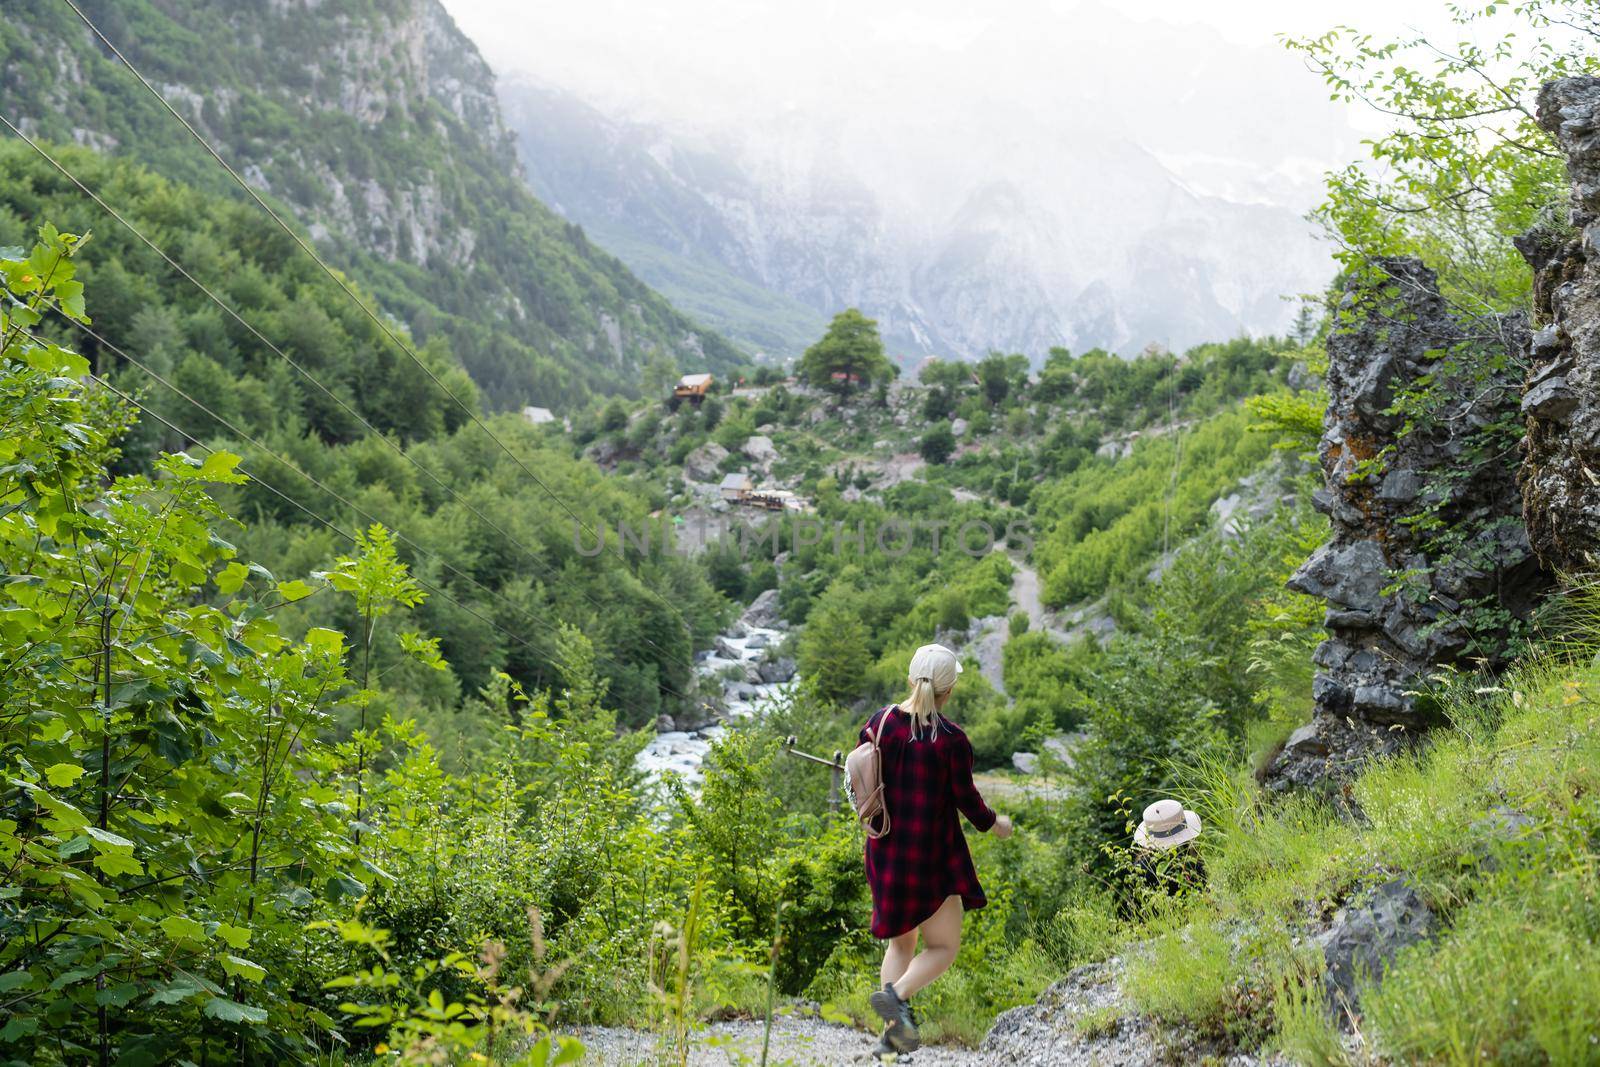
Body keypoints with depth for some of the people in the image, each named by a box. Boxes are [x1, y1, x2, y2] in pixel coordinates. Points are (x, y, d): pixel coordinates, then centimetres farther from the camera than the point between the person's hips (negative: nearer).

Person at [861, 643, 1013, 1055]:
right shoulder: (951, 739, -16)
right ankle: (896, 995, -17)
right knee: (943, 946, 9)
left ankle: (892, 1033, 14)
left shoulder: (879, 723, -3)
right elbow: (966, 799, -9)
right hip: (932, 853, -5)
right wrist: (995, 824, 11)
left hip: (885, 849, 5)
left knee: (901, 941, 20)